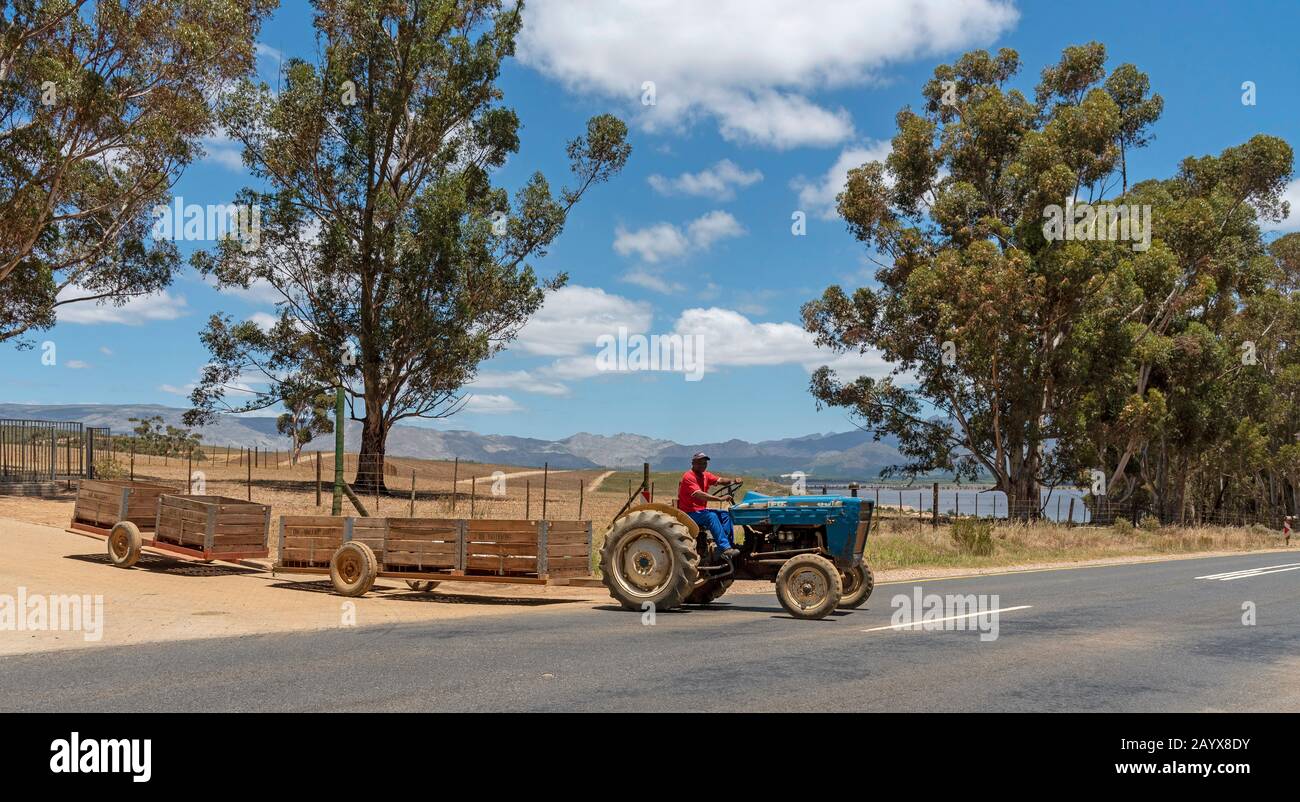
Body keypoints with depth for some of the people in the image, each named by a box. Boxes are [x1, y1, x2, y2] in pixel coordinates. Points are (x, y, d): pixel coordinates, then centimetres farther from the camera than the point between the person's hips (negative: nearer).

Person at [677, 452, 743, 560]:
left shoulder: (705, 475, 12)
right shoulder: (688, 477, -16)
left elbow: (720, 480, -1)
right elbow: (699, 495, -28)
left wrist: (732, 481, -22)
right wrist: (720, 499, -34)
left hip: (701, 510, 9)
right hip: (689, 513, -9)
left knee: (725, 514, -5)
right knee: (711, 516, -30)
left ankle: (728, 544, -13)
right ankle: (725, 549, -35)